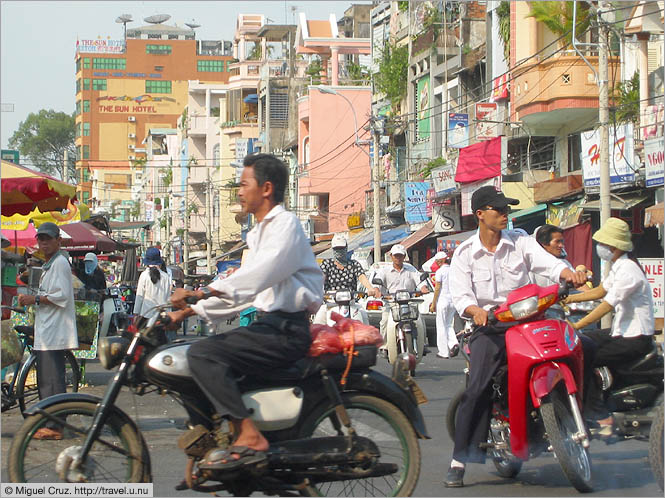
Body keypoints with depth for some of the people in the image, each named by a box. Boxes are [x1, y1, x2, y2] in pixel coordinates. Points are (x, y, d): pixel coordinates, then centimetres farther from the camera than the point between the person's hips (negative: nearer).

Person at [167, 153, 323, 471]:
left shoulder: (285, 224, -8)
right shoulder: (259, 233, 25)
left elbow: (257, 277, -24)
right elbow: (240, 290, 24)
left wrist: (202, 292, -30)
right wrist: (190, 311, 15)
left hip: (286, 329, -10)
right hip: (270, 325, 10)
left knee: (203, 353, -23)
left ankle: (249, 438, -30)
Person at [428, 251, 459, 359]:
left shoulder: (440, 271, -9)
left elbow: (437, 288, -12)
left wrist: (433, 303, -7)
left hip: (442, 300, -6)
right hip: (452, 301, 6)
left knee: (441, 326, 2)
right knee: (448, 325, 16)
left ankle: (443, 352, 3)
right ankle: (454, 344, -7)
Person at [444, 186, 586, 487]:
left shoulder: (520, 242, 8)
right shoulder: (465, 253, 4)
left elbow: (547, 262, -5)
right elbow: (460, 293, -6)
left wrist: (569, 274, -28)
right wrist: (475, 310, -29)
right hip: (488, 326, -3)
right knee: (477, 389, -18)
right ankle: (459, 461, -16)